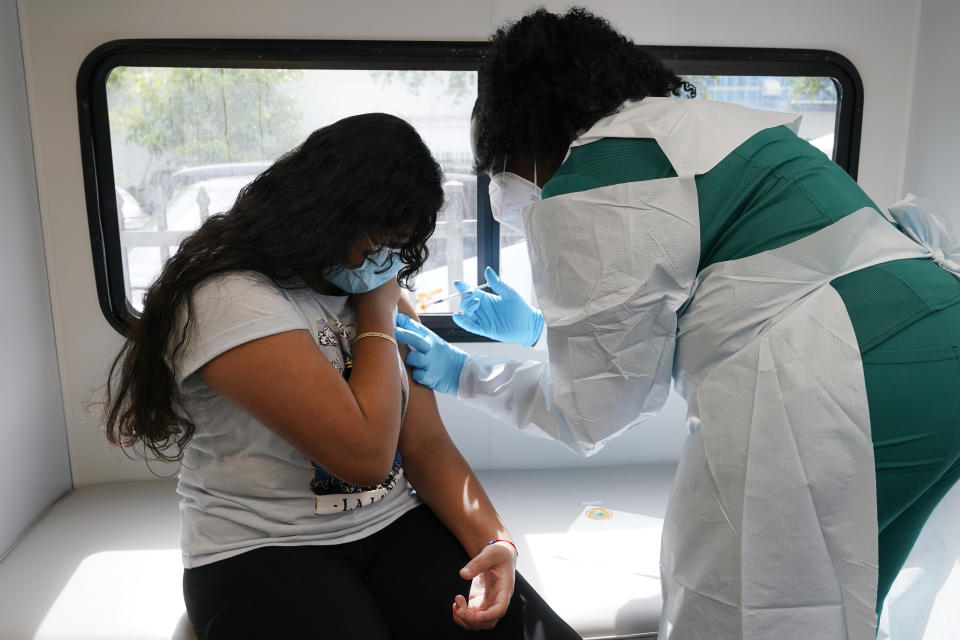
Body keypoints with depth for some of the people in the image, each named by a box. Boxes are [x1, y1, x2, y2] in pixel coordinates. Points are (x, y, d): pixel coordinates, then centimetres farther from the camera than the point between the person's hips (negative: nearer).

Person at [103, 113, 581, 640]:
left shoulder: (383, 299, 8)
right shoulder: (230, 299, -18)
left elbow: (427, 446, 3)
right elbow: (365, 454, -24)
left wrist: (494, 540, -12)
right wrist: (377, 317, -12)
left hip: (397, 529, 5)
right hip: (261, 553, -4)